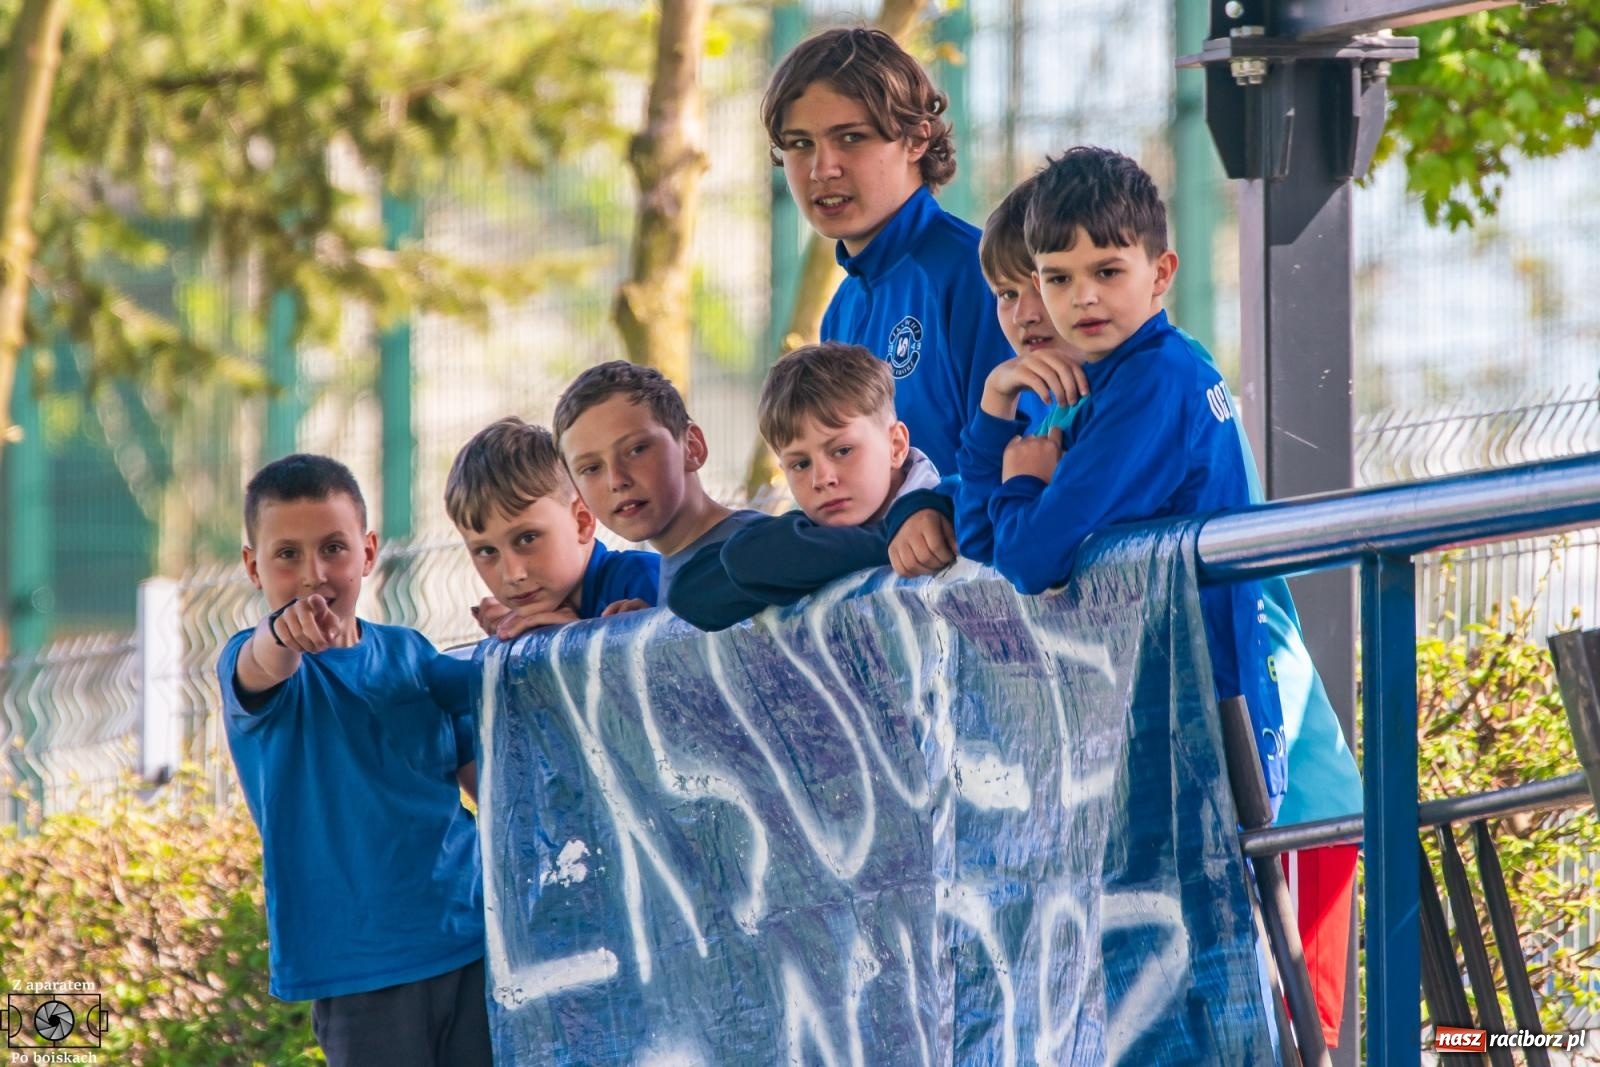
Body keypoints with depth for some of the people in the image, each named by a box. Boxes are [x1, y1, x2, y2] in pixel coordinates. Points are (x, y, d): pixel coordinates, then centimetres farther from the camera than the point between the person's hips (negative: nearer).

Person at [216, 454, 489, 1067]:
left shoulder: (413, 656, 9)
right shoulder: (250, 664, -5)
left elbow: (484, 778, 15)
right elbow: (260, 668, -30)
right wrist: (285, 634, -52)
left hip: (473, 943, 4)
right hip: (361, 968, -4)